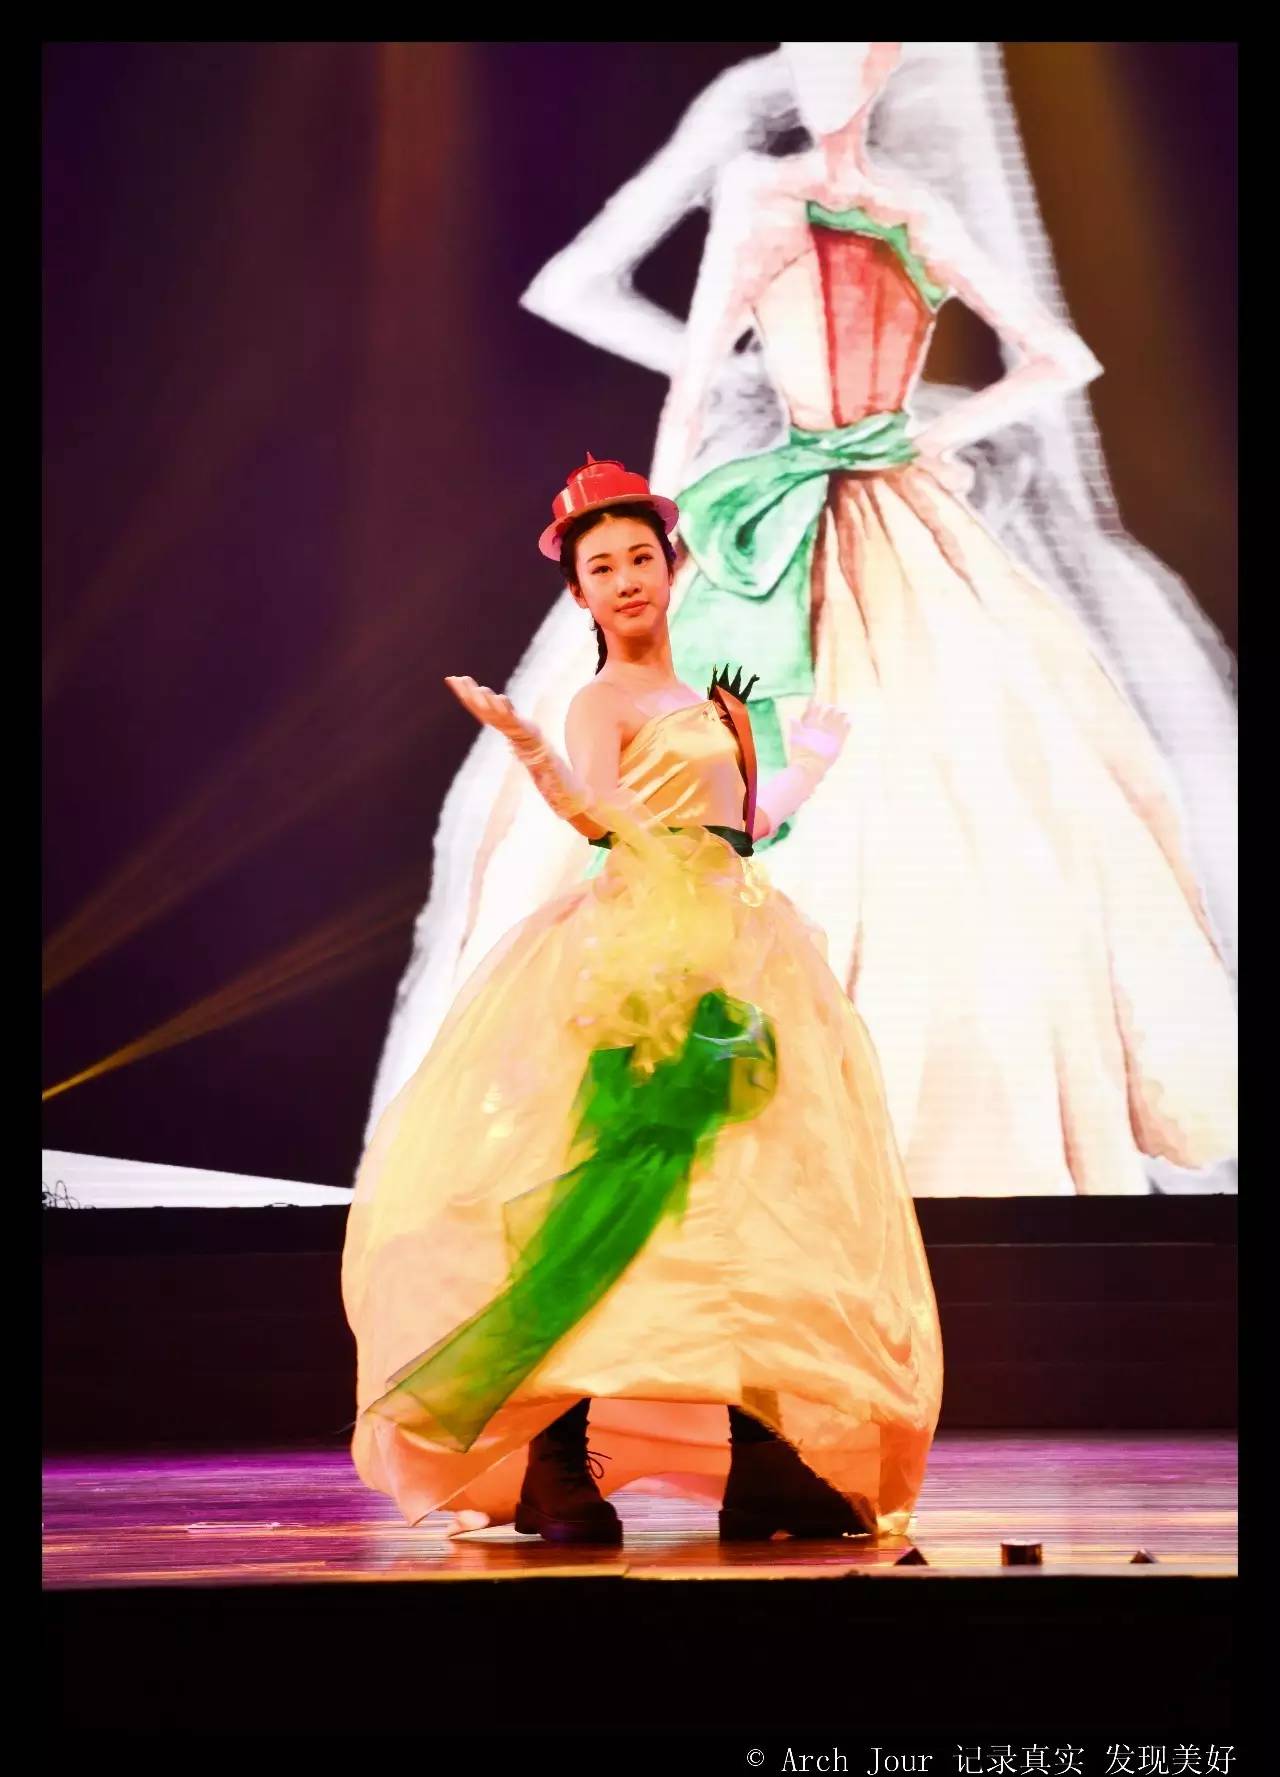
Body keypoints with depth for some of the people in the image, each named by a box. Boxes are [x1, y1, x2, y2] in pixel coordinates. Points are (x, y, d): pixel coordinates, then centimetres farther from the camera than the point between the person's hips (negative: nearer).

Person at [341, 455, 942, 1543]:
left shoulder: (696, 698, 22)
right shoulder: (602, 704, -2)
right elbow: (600, 818, -20)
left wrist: (813, 759, 41)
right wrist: (525, 745, -37)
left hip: (739, 953, 8)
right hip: (644, 952, -8)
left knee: (751, 1195, 2)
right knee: (617, 1198, -16)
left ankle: (765, 1464, 2)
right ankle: (559, 1463, -16)